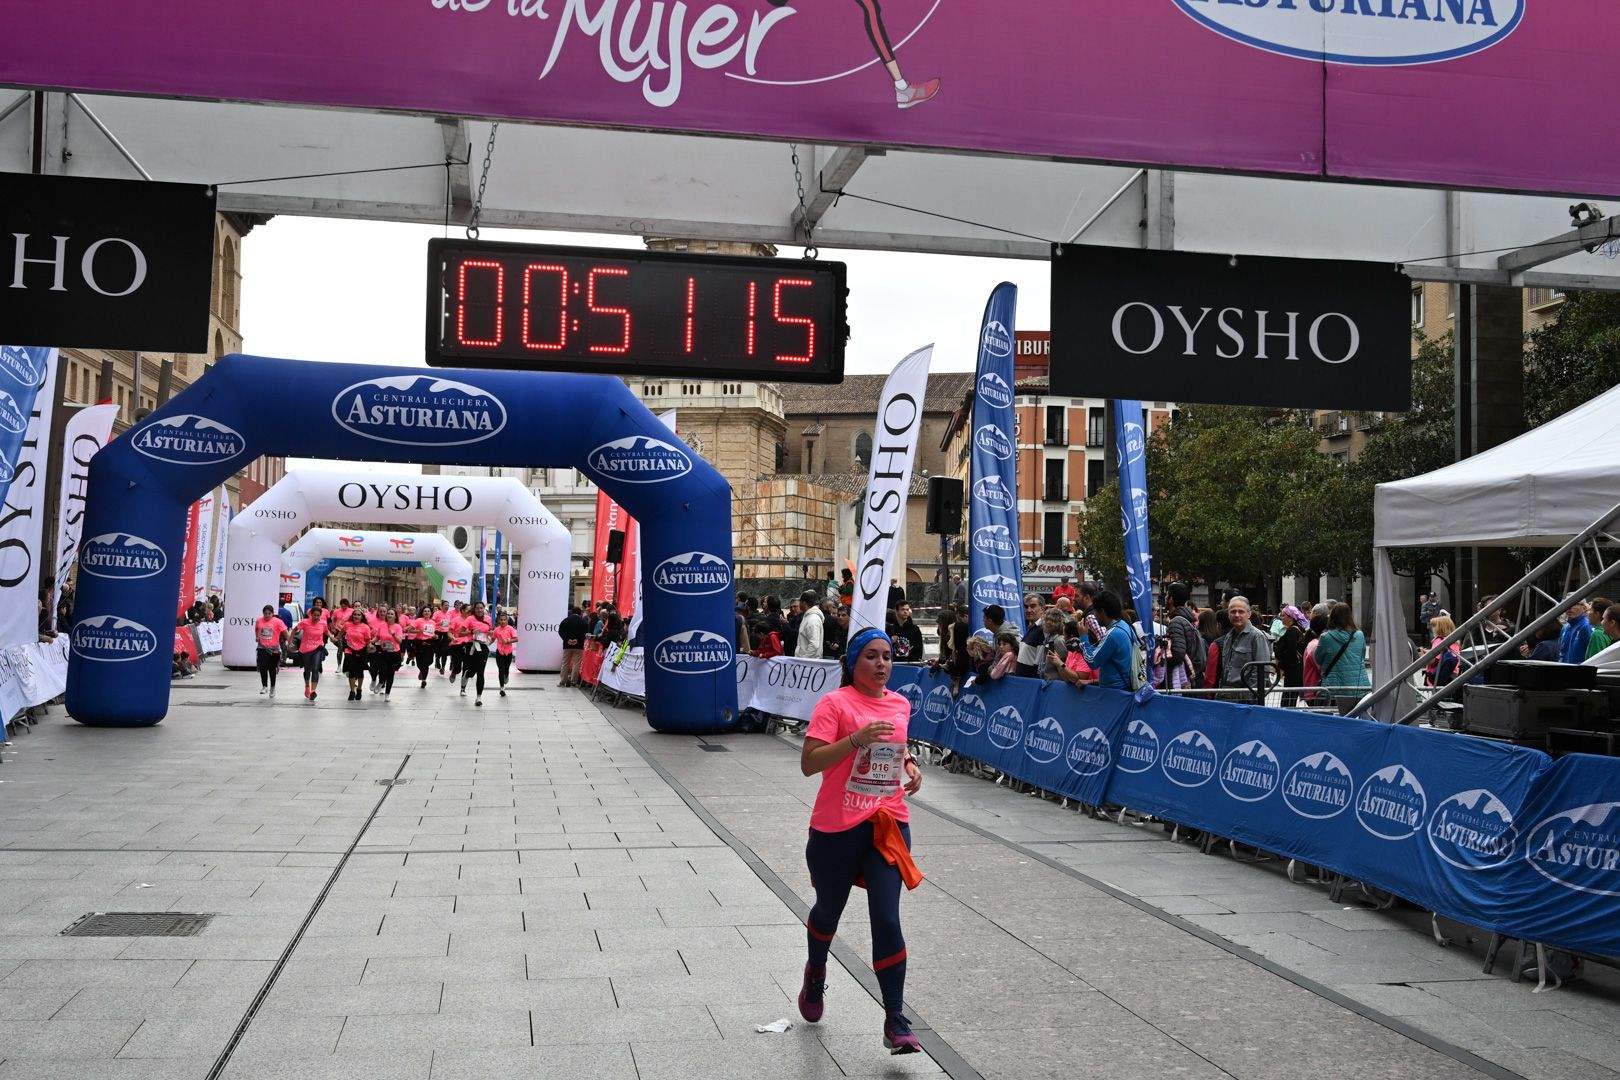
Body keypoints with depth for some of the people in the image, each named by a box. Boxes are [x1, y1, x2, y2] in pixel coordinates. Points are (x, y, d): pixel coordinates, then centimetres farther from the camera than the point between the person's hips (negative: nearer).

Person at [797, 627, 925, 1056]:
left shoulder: (901, 705, 8)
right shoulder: (835, 703, -10)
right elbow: (808, 763, -18)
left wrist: (909, 765, 7)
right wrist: (858, 737, -27)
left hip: (888, 826, 3)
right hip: (837, 827, -3)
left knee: (887, 919, -9)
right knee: (829, 910, 18)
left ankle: (895, 1020, -3)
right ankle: (815, 972, 50)